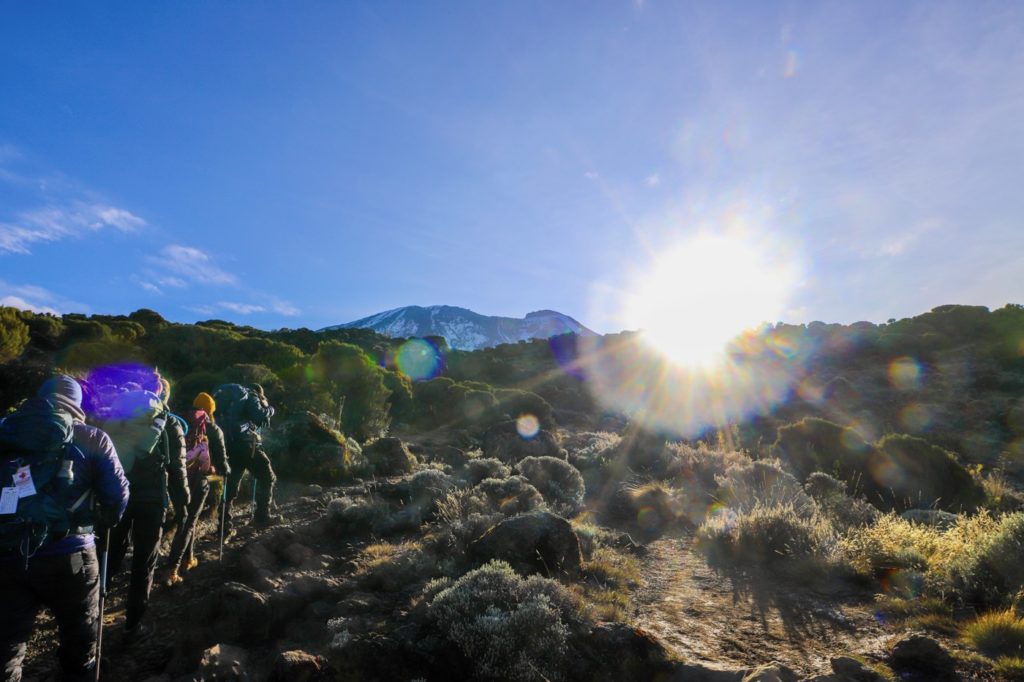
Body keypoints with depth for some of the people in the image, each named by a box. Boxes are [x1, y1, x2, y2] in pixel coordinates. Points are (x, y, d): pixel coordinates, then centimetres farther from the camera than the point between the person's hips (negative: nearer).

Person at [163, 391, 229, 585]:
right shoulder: (213, 430, 0)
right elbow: (220, 458, 2)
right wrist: (226, 471, 22)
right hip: (198, 480, -4)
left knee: (186, 518, 23)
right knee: (188, 522, 2)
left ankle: (189, 558, 36)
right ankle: (172, 570, -4)